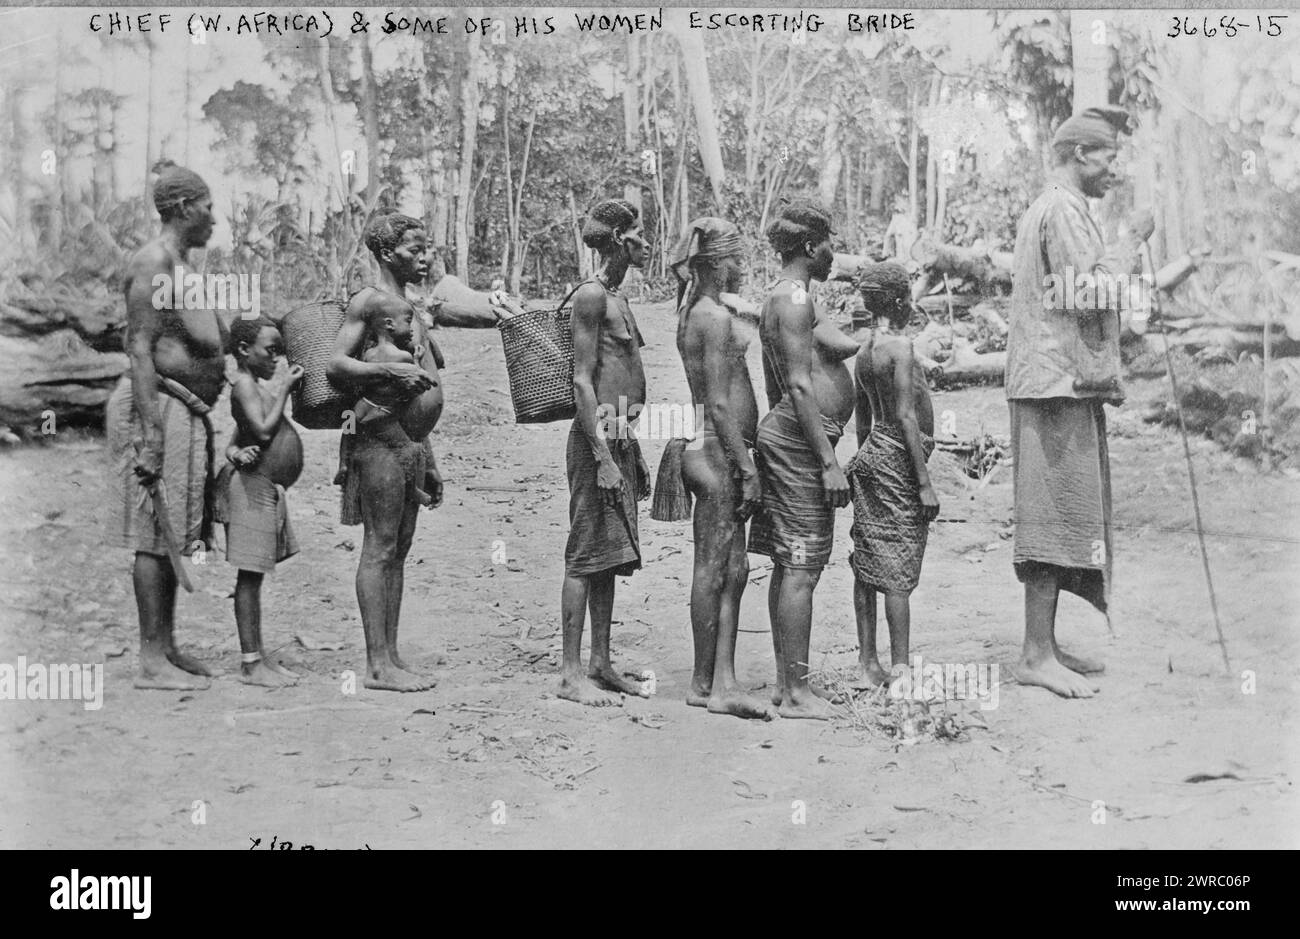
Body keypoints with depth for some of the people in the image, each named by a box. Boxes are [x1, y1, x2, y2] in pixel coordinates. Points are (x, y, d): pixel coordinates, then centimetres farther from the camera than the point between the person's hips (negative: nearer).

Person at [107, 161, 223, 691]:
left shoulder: (180, 264, 20)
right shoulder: (154, 262, -11)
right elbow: (140, 348, -18)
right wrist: (149, 427, -23)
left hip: (185, 410, 10)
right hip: (158, 405, -10)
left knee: (172, 534, 12)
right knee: (156, 536, -7)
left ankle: (166, 648, 20)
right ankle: (152, 661, -4)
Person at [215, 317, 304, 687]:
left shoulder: (257, 387, 19)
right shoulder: (244, 384, -11)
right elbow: (264, 431, -22)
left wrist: (234, 452, -5)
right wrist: (286, 388, -16)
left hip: (268, 489, 10)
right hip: (252, 486, -10)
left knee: (255, 575, 14)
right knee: (250, 575, -6)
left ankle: (258, 655, 20)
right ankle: (250, 663, -2)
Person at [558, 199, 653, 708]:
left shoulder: (617, 297, 19)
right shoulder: (592, 294, -10)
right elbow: (583, 381, -16)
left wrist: (634, 455, 22)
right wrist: (604, 456, -20)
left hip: (620, 437, 9)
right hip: (597, 436, -9)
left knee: (610, 556, 11)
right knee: (586, 555, -6)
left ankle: (600, 665, 18)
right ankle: (571, 674, 0)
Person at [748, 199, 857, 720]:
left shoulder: (778, 299, 19)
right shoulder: (795, 299, -13)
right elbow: (800, 386, -19)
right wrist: (828, 461, -20)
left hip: (783, 431, 11)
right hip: (801, 438, -11)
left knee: (789, 567, 12)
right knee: (801, 569, -8)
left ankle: (786, 682, 18)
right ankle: (796, 692, -4)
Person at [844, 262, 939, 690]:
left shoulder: (864, 351, 12)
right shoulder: (899, 347, -13)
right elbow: (907, 417, -17)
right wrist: (925, 481, -16)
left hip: (871, 454, 9)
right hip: (898, 459, -9)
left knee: (868, 566, 10)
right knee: (898, 570, -5)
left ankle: (868, 665, 16)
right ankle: (900, 670, -1)